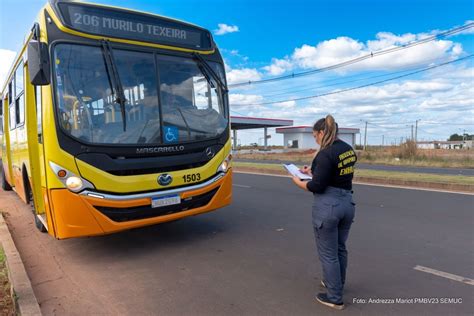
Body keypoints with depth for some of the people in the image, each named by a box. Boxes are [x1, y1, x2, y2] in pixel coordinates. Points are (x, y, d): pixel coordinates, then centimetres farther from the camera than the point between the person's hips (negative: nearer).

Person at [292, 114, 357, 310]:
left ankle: (335, 298, 20)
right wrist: (312, 172, 17)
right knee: (340, 249, 24)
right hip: (347, 203, 9)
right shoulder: (349, 149, 8)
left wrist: (299, 182, -2)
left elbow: (317, 186, -20)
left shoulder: (326, 154, -19)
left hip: (327, 206, -9)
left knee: (328, 253, 6)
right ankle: (337, 285, 43)